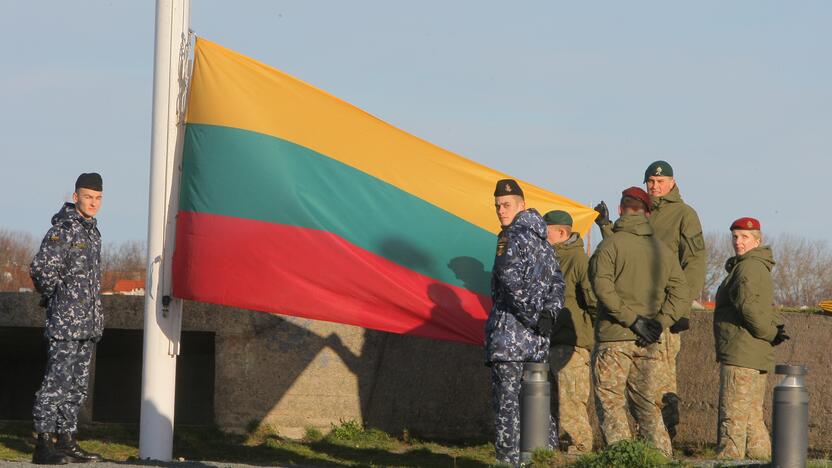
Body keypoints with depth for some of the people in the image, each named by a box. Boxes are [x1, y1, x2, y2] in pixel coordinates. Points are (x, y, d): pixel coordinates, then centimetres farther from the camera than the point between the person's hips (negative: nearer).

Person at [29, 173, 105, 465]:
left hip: (88, 324, 9)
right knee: (57, 382, -10)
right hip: (65, 322, -9)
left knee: (78, 386, 11)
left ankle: (66, 441, 17)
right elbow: (41, 269, -21)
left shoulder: (92, 230, 16)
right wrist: (54, 297, -7)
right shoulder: (63, 230, -12)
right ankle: (43, 445, -9)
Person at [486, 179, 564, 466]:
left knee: (507, 399, -7)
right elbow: (556, 280, 17)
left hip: (510, 329, -8)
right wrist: (548, 313, 4)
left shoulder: (513, 237, -9)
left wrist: (532, 313, -16)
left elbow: (511, 278, -22)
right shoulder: (541, 239, 17)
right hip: (538, 335, 8)